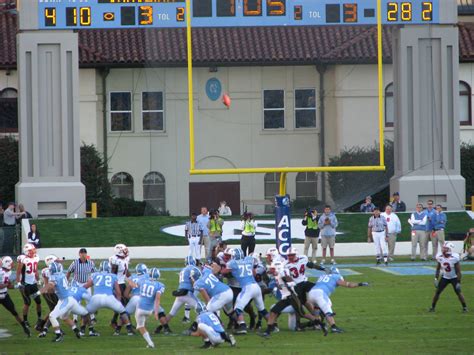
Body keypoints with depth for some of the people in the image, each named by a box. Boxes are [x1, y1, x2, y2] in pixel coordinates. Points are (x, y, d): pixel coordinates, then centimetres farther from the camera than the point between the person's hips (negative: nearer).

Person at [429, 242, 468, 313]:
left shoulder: (454, 258, -24)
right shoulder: (440, 257, -12)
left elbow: (458, 272, -18)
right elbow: (438, 269, 3)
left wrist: (458, 282, -19)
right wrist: (436, 279, -2)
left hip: (454, 278, -4)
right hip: (445, 277, 4)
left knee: (458, 292, -10)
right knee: (437, 292, 0)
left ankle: (465, 307, 5)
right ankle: (432, 307, 12)